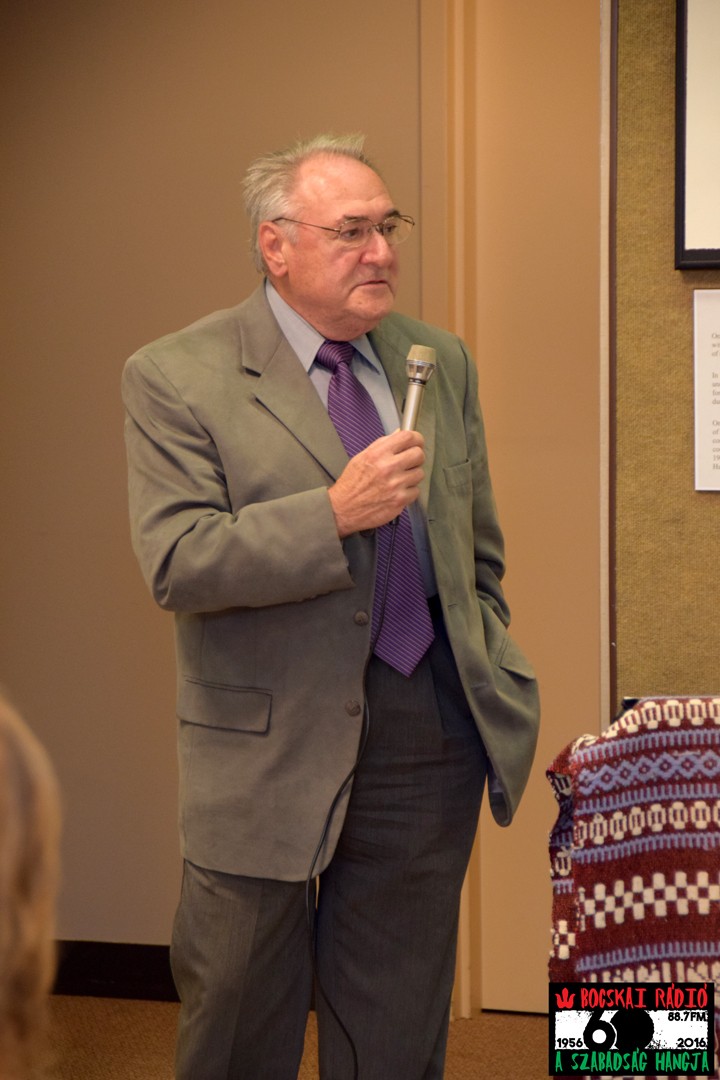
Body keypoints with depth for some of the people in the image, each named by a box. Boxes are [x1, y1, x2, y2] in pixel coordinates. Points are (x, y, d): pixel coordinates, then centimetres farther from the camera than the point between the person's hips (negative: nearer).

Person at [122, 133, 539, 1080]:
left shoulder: (442, 363, 10)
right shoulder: (176, 378, -8)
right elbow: (176, 564, -17)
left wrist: (494, 680, 11)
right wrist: (336, 512, -23)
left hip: (431, 732, 4)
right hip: (270, 749, -4)